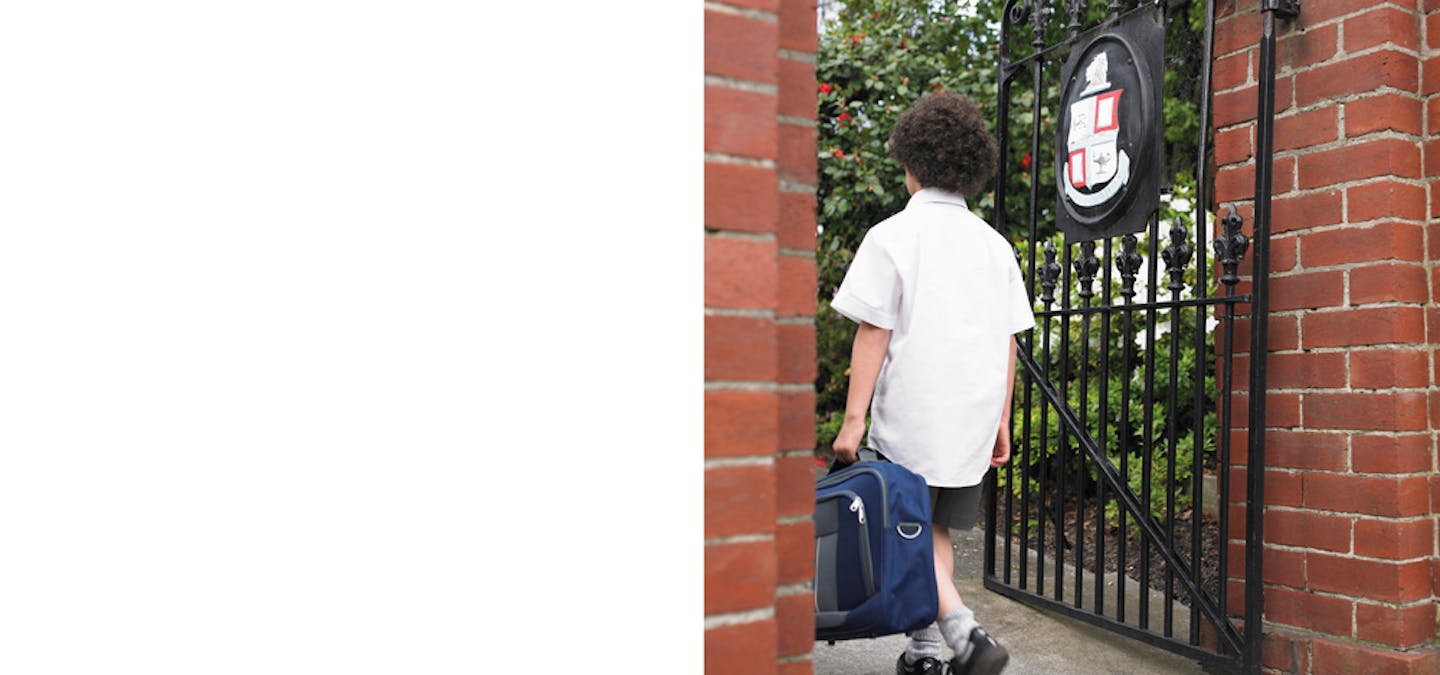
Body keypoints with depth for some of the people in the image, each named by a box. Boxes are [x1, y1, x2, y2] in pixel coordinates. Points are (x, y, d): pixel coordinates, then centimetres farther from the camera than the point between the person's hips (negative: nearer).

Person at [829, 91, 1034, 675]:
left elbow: (873, 333, -10)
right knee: (936, 529, 15)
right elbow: (1008, 342, 10)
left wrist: (853, 418, -8)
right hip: (973, 418, 5)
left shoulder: (891, 236, -6)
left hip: (909, 416, -5)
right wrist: (1001, 421, 17)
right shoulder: (995, 245, 9)